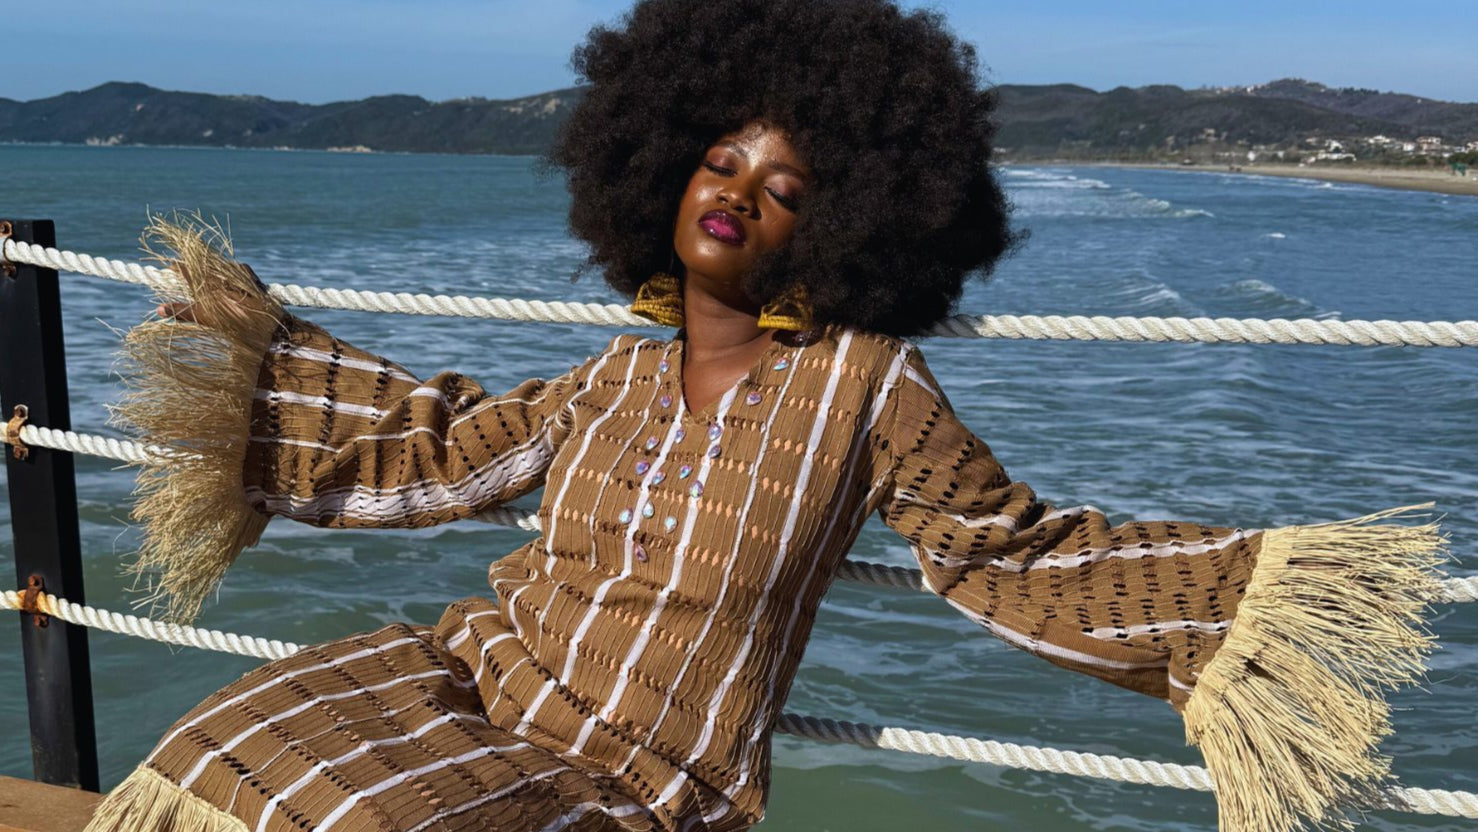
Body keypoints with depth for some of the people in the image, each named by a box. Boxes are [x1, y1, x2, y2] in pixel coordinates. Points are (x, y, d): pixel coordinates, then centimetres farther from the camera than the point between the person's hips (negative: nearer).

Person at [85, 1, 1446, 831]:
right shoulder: (617, 382, 5)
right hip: (477, 678, 5)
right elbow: (442, 449, 19)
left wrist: (1243, 596, -9)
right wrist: (264, 347, 21)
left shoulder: (863, 383, -9)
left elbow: (1013, 551, -2)